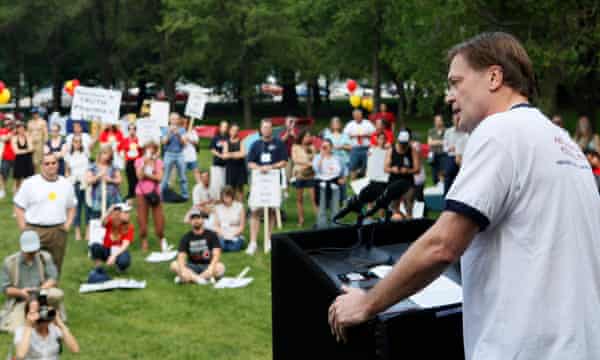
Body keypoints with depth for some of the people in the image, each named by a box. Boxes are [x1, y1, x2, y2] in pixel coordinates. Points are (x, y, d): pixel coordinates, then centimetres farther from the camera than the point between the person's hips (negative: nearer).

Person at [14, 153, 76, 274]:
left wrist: (67, 225, 5)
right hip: (35, 231, -3)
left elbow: (71, 207, 19)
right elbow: (19, 207, 1)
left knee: (55, 268, 9)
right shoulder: (30, 183, -1)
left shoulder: (66, 184, 10)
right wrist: (24, 228, -5)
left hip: (58, 232, 3)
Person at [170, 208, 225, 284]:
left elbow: (216, 254, -11)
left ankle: (188, 278, -35)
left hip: (207, 266, -1)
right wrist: (183, 270, -31)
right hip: (192, 267, 1)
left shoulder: (211, 235, 0)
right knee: (174, 265, -23)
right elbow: (181, 256, -10)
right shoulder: (186, 237, 3)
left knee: (220, 267, -33)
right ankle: (198, 278, -37)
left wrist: (211, 268, -31)